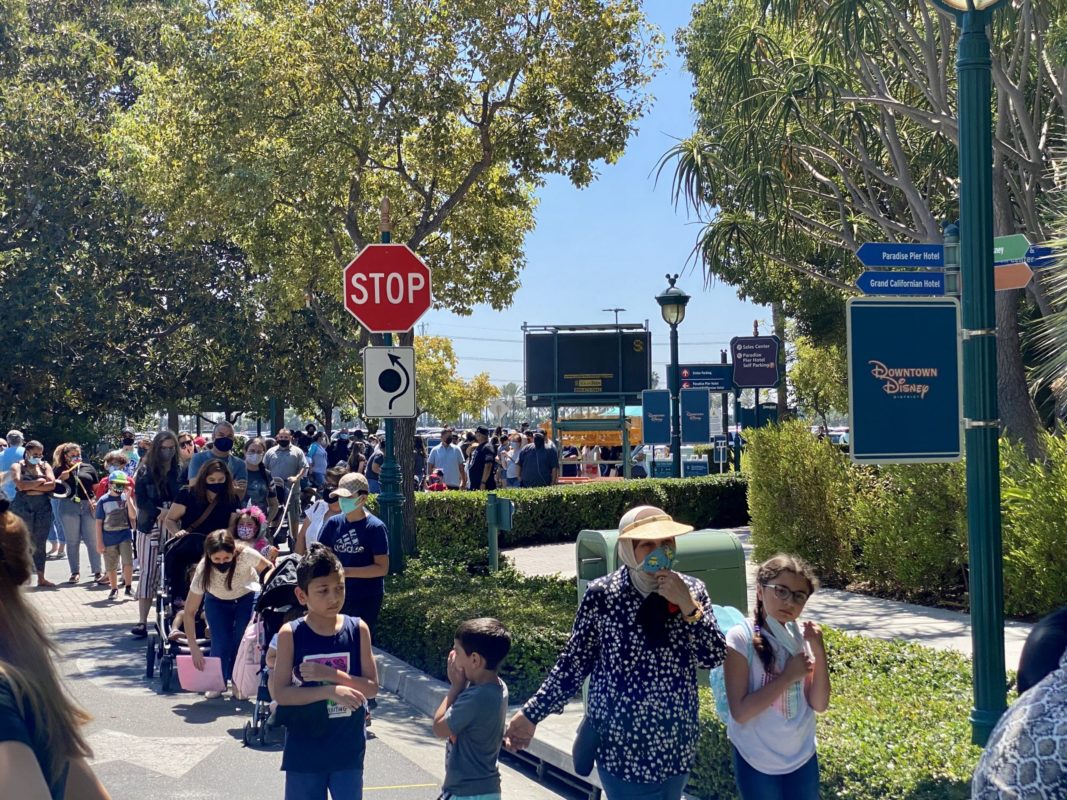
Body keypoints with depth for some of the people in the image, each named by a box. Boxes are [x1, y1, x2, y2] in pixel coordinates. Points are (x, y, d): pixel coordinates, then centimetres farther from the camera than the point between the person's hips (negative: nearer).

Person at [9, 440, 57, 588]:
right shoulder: (17, 466, 3)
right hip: (23, 507, -3)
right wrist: (40, 481, -6)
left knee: (40, 544, 6)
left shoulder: (45, 466, 13)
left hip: (43, 508, 3)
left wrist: (31, 487, -9)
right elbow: (20, 485, -15)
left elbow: (52, 484, -3)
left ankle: (41, 578, 10)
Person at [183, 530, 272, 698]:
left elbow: (268, 569, -16)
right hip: (217, 601, 0)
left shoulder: (245, 555, -38)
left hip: (247, 597, 0)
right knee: (220, 642, -15)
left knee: (243, 638, -16)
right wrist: (194, 648, -33)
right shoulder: (203, 571, -34)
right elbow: (189, 613, -28)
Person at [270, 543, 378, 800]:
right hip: (304, 750, -1)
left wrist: (331, 675, -20)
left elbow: (371, 687, -5)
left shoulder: (358, 629, -4)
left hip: (348, 749, 1)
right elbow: (279, 692, -13)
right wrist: (330, 691, -23)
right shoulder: (290, 634, -9)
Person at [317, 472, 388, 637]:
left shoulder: (375, 528, -13)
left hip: (367, 598, -5)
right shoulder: (334, 523, 1)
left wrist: (346, 571, -23)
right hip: (338, 595, 5)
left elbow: (382, 568, -16)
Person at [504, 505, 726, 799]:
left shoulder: (691, 590, -2)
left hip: (677, 744, 3)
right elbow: (574, 663, -5)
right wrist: (533, 714, -7)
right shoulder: (602, 595, -11)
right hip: (622, 743, -3)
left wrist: (689, 607, -19)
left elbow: (714, 658, -7)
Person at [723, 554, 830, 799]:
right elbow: (740, 712, -21)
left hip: (803, 757, 4)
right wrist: (788, 676, -21)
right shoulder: (741, 639, -17)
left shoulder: (802, 637, -3)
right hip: (757, 762, -4)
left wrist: (819, 652, -15)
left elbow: (819, 704, -4)